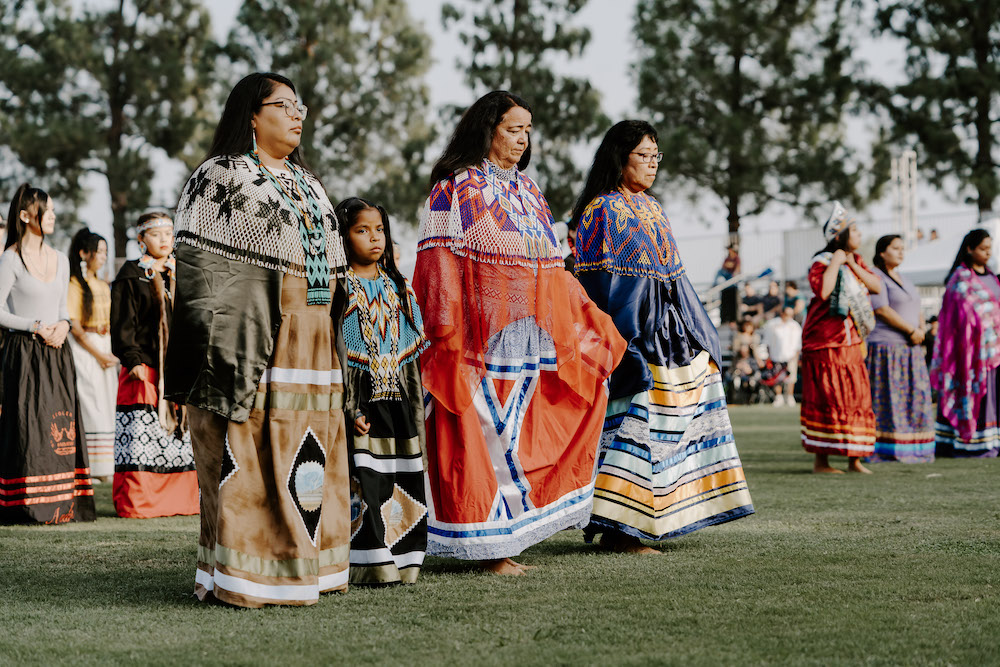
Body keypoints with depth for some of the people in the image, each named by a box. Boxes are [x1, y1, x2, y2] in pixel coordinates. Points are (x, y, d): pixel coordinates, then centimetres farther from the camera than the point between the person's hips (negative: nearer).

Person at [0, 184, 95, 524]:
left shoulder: (61, 260, 14)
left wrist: (63, 325, -2)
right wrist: (37, 327, -14)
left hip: (57, 353, 6)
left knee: (61, 427, 2)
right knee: (27, 427, -8)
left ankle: (61, 505, 6)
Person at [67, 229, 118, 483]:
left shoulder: (103, 286, 18)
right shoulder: (74, 285, -7)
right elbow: (74, 326, -12)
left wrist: (112, 353, 6)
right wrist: (99, 355, -12)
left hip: (105, 350, 8)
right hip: (83, 350, -8)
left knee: (106, 410, 4)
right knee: (90, 408, -9)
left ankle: (103, 468, 5)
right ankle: (87, 469, -8)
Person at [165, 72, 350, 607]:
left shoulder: (309, 185, 22)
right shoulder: (220, 176, -1)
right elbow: (199, 268, -8)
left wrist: (335, 355, 18)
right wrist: (225, 357, -17)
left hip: (313, 350, 7)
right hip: (251, 343, -7)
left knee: (308, 458, 5)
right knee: (248, 457, -9)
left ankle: (301, 564, 13)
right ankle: (239, 577, -5)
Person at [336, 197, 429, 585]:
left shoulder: (398, 286, 14)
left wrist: (417, 405, 10)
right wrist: (350, 410, -16)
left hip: (399, 403, 5)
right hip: (359, 403, -5)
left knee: (402, 484, 4)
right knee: (362, 482, -9)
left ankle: (400, 563, 11)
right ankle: (369, 566, -3)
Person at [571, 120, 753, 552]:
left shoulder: (651, 208, 18)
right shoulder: (601, 210, -7)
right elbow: (596, 285, -13)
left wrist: (700, 334, 18)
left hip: (669, 330, 9)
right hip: (631, 332, -9)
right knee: (633, 419, -13)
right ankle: (615, 529, -11)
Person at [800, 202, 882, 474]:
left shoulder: (856, 261, 14)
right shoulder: (822, 262, -10)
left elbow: (877, 287, 3)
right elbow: (823, 290, -29)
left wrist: (852, 265, -6)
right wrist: (836, 262, -20)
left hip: (851, 342, 8)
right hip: (825, 341, -8)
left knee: (857, 397, 5)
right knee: (827, 399, -7)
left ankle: (854, 458, 11)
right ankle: (821, 460, -2)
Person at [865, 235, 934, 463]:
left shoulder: (904, 280, 20)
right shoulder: (875, 277, -6)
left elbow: (917, 311, 21)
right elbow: (881, 310, -16)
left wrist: (922, 330, -1)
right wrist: (911, 331, -15)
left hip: (910, 349, 9)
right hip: (885, 347, -9)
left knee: (913, 397, 5)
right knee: (885, 399, -9)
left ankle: (908, 449, 8)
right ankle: (883, 450, -8)